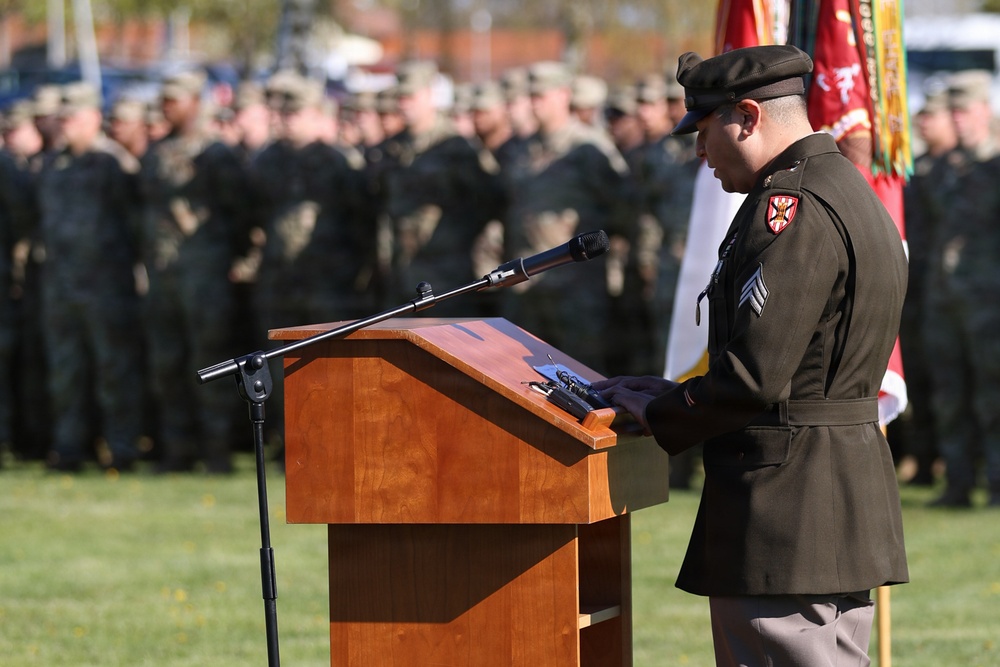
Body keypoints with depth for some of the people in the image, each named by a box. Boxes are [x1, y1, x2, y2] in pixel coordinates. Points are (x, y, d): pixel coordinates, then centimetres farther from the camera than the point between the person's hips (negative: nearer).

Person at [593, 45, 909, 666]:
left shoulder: (790, 206, -17)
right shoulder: (852, 191, 16)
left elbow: (755, 375, -23)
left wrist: (662, 416, -6)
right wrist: (683, 393, 15)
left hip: (784, 510, -11)